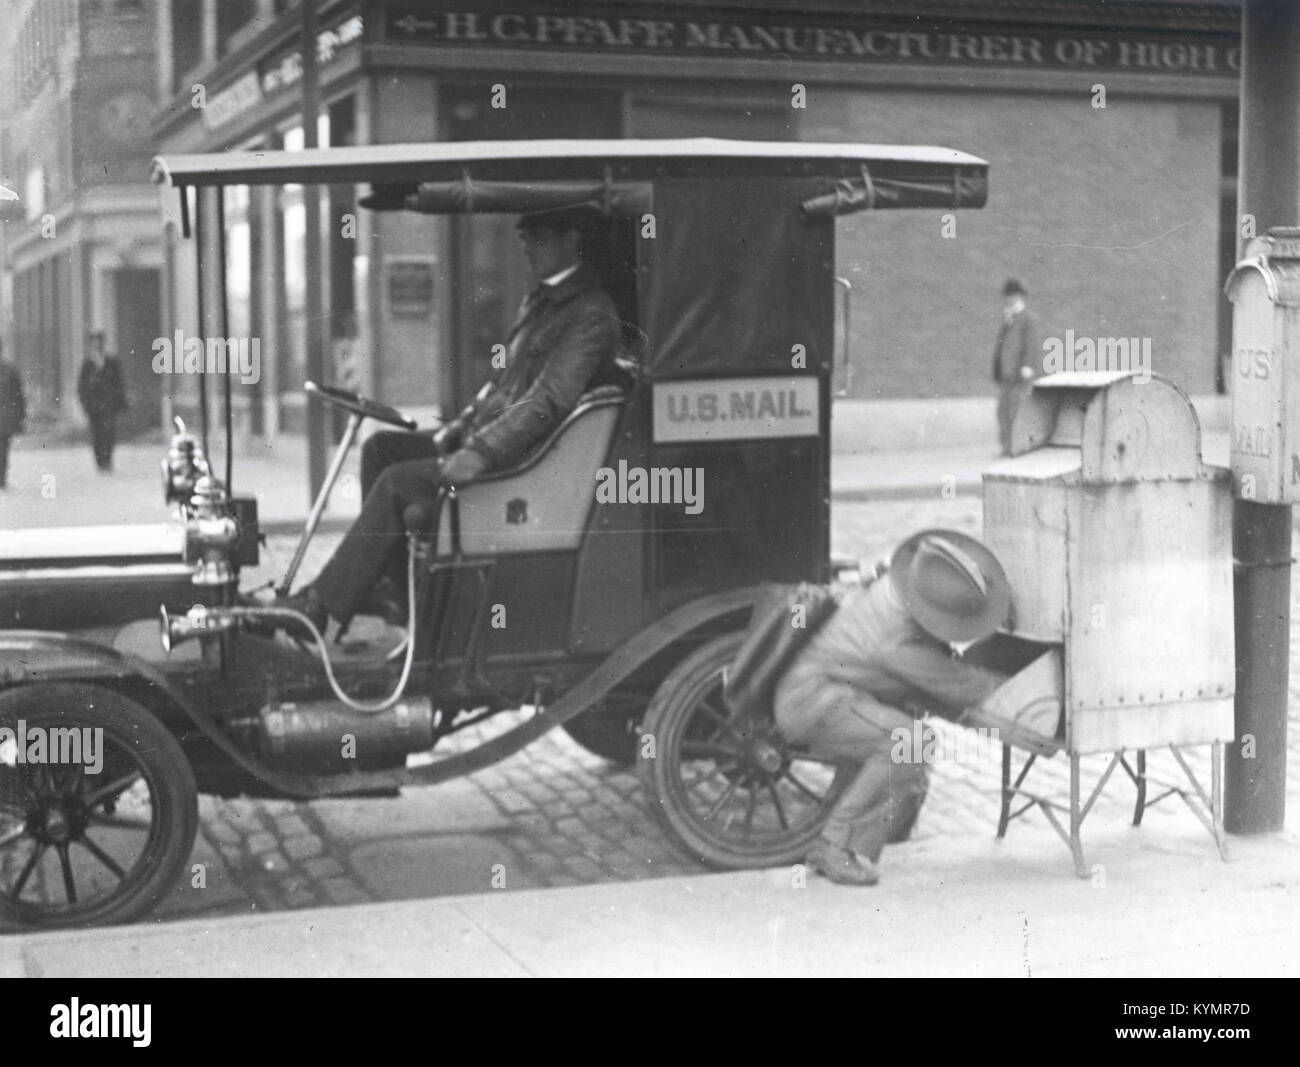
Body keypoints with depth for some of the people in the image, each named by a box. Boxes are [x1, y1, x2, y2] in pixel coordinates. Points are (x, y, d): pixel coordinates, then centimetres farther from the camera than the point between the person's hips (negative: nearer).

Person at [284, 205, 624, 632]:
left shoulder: (591, 313, -15)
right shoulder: (539, 300, 17)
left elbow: (551, 401, -25)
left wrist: (483, 453, -32)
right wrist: (466, 421, 10)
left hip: (527, 458, -10)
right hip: (486, 436, 10)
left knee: (398, 481, -21)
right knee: (381, 447, 3)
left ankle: (321, 602, -13)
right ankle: (396, 584, 3)